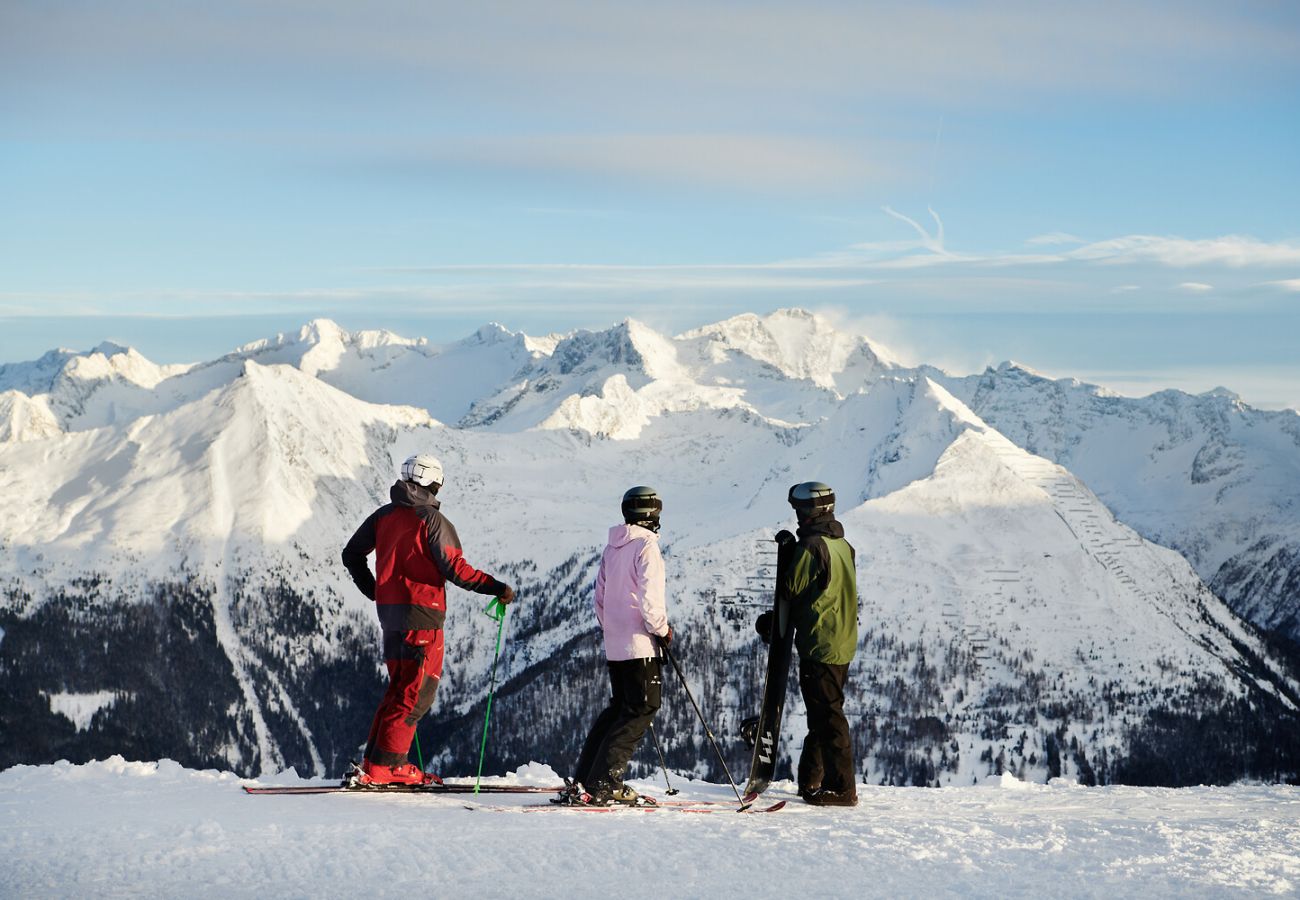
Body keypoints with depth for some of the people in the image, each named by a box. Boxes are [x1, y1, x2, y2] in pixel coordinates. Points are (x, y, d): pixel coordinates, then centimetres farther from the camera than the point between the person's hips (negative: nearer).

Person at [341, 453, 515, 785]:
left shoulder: (383, 515, 10)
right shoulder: (432, 520, -11)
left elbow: (352, 555, 17)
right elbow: (455, 568, -17)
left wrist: (376, 592, 27)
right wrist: (496, 588, -10)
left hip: (389, 611, 8)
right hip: (422, 614, -8)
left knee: (400, 686, 17)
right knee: (417, 693, -2)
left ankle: (375, 760, 16)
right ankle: (385, 766, -5)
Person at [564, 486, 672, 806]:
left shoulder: (611, 548, 12)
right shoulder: (646, 546, -12)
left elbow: (600, 595, 16)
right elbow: (649, 595, -19)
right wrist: (662, 628, -6)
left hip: (614, 644, 8)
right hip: (640, 645, -8)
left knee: (619, 708, 17)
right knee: (641, 710, -5)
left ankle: (583, 780, 14)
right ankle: (602, 784, -12)